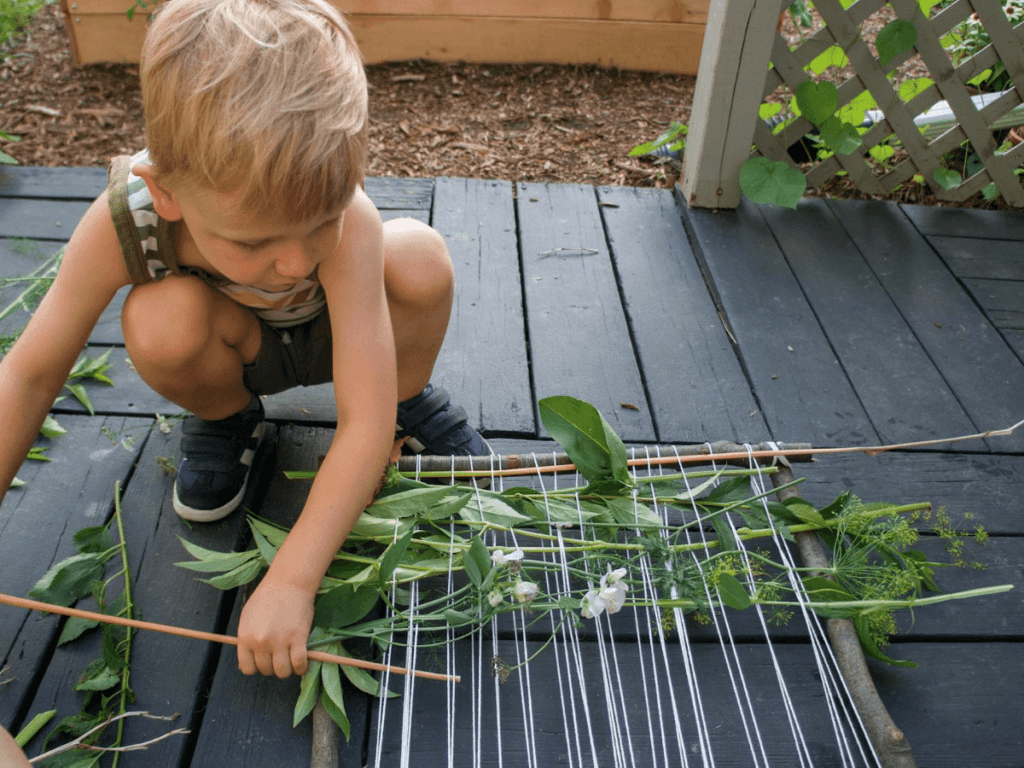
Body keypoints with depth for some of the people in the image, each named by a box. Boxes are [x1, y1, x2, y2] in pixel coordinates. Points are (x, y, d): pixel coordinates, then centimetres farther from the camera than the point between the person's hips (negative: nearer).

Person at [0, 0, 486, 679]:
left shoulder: (348, 220, -39)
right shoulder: (121, 223, -33)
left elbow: (365, 423, -39)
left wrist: (290, 580, -43)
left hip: (335, 334, -1)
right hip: (241, 348, 1)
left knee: (420, 255, -31)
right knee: (161, 323, -33)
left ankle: (410, 399, 0)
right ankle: (228, 419, 2)